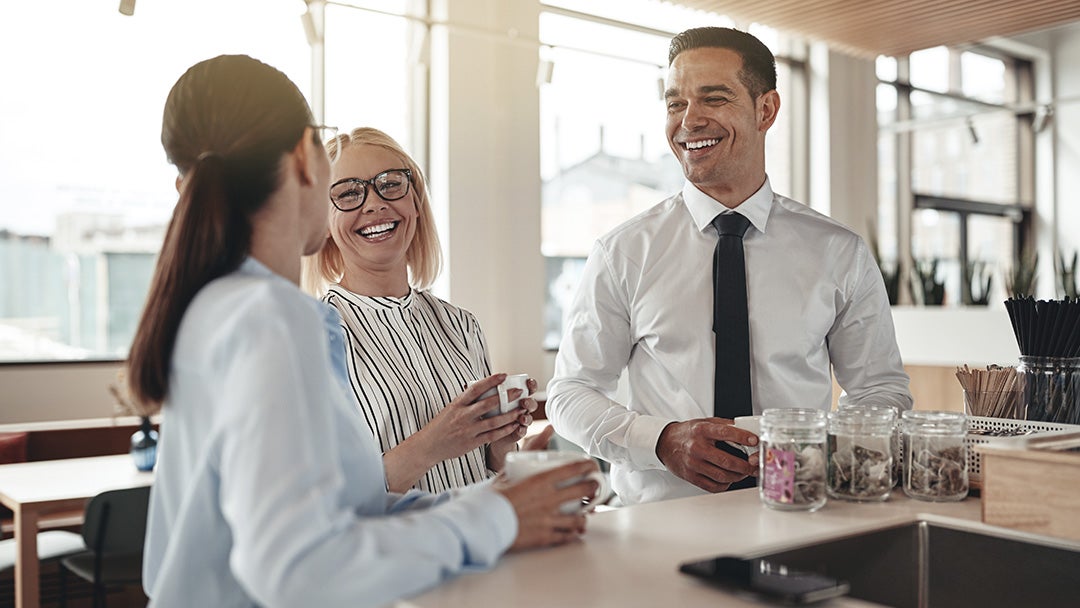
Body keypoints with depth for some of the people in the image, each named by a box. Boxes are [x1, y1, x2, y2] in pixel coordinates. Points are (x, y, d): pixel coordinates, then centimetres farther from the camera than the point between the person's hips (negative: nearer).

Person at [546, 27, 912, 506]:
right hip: (659, 517, -1)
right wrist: (663, 441, -15)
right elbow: (569, 394, 4)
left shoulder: (840, 253, 6)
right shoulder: (622, 254, 2)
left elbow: (883, 391, 12)